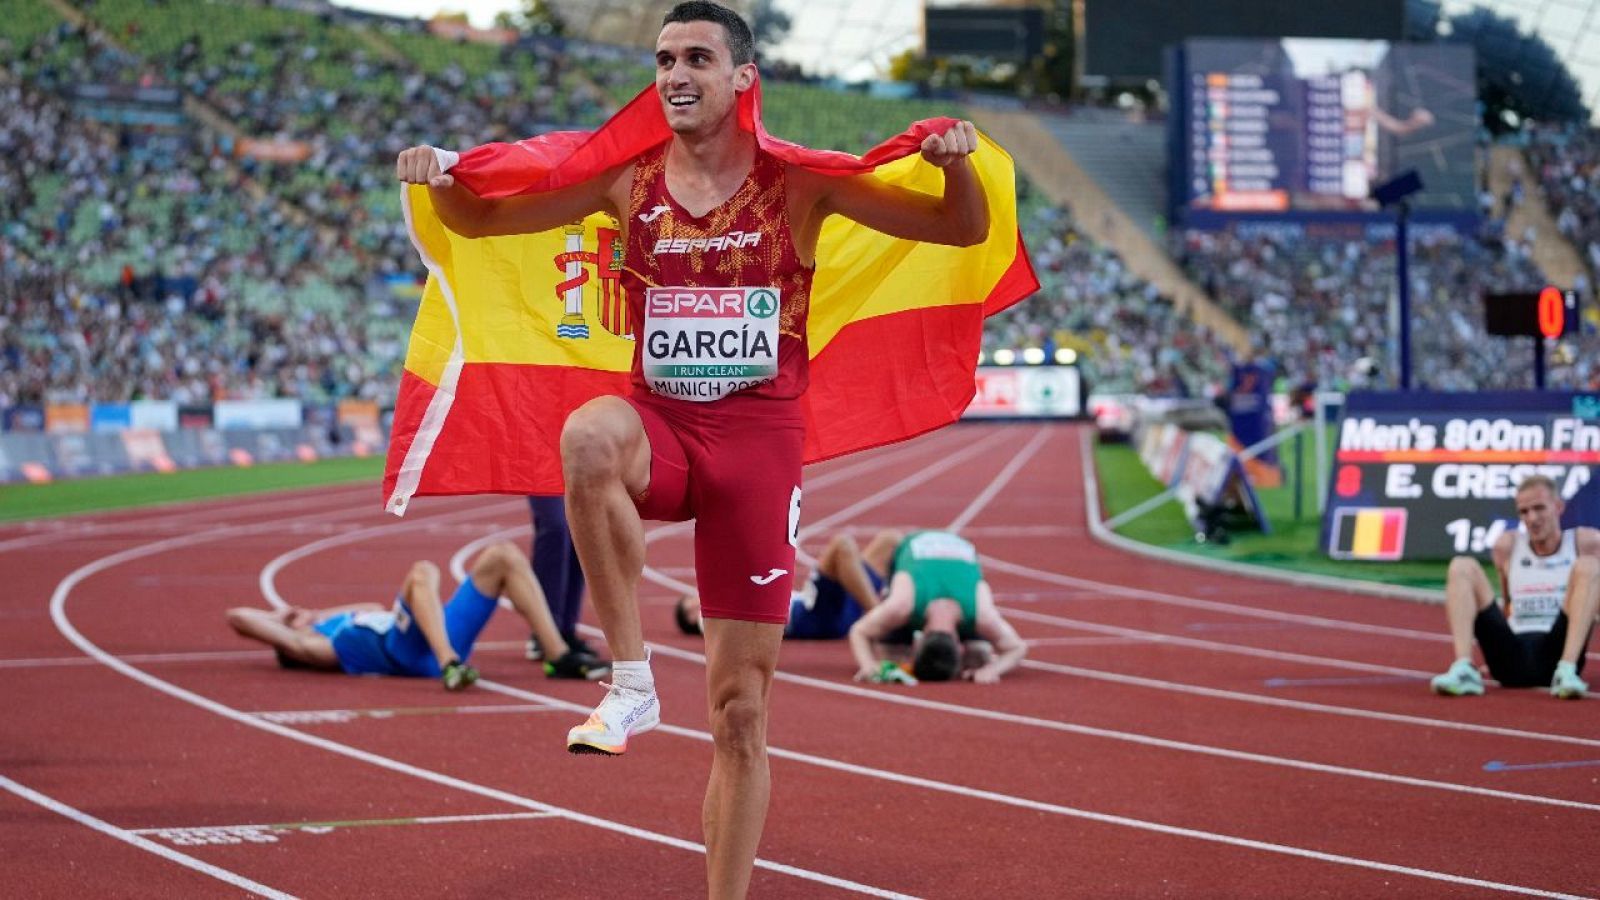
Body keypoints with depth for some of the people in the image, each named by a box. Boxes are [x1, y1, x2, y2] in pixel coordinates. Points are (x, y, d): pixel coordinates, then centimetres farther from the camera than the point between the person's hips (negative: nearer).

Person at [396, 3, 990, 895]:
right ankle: (632, 682, -28)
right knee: (590, 435, -38)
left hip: (760, 443, -1)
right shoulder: (626, 182, 3)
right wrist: (439, 178, -12)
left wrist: (958, 162, -21)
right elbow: (479, 219, 9)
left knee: (741, 711, 2)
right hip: (660, 429, 1)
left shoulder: (799, 184, -2)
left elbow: (964, 230, 0)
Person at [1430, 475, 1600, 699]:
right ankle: (1463, 670, -28)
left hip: (1557, 654, -3)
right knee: (1462, 567, -7)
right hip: (1512, 655, 3)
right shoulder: (1507, 547, 15)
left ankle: (1566, 672, -36)